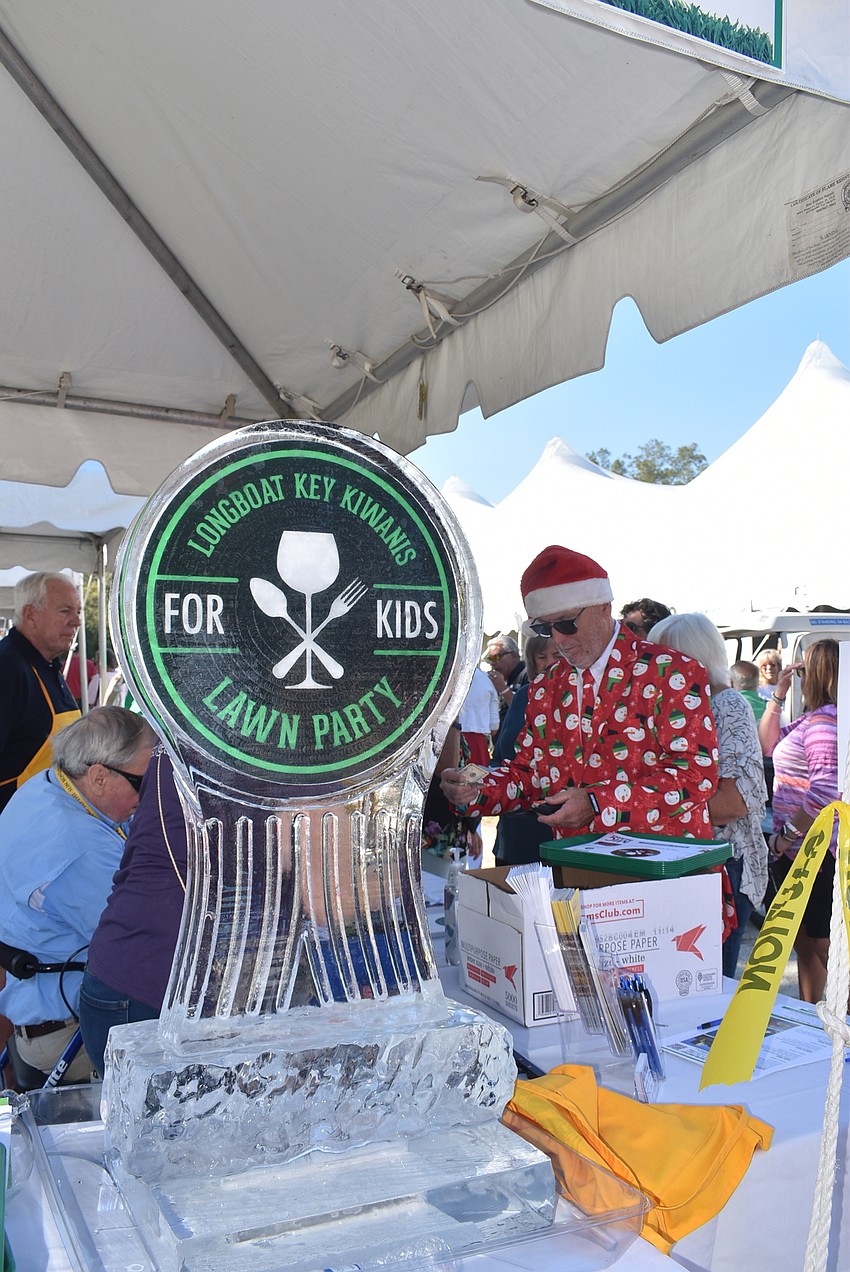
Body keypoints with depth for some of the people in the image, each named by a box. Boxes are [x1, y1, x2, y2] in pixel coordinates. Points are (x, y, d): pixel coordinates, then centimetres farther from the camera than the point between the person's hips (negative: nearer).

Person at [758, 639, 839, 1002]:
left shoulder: (824, 720, -20)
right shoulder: (812, 718, 12)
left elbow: (826, 790, -29)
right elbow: (767, 744, 21)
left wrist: (786, 836, -22)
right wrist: (778, 695, 13)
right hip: (796, 852, 11)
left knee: (825, 947, -2)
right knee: (803, 941, 20)